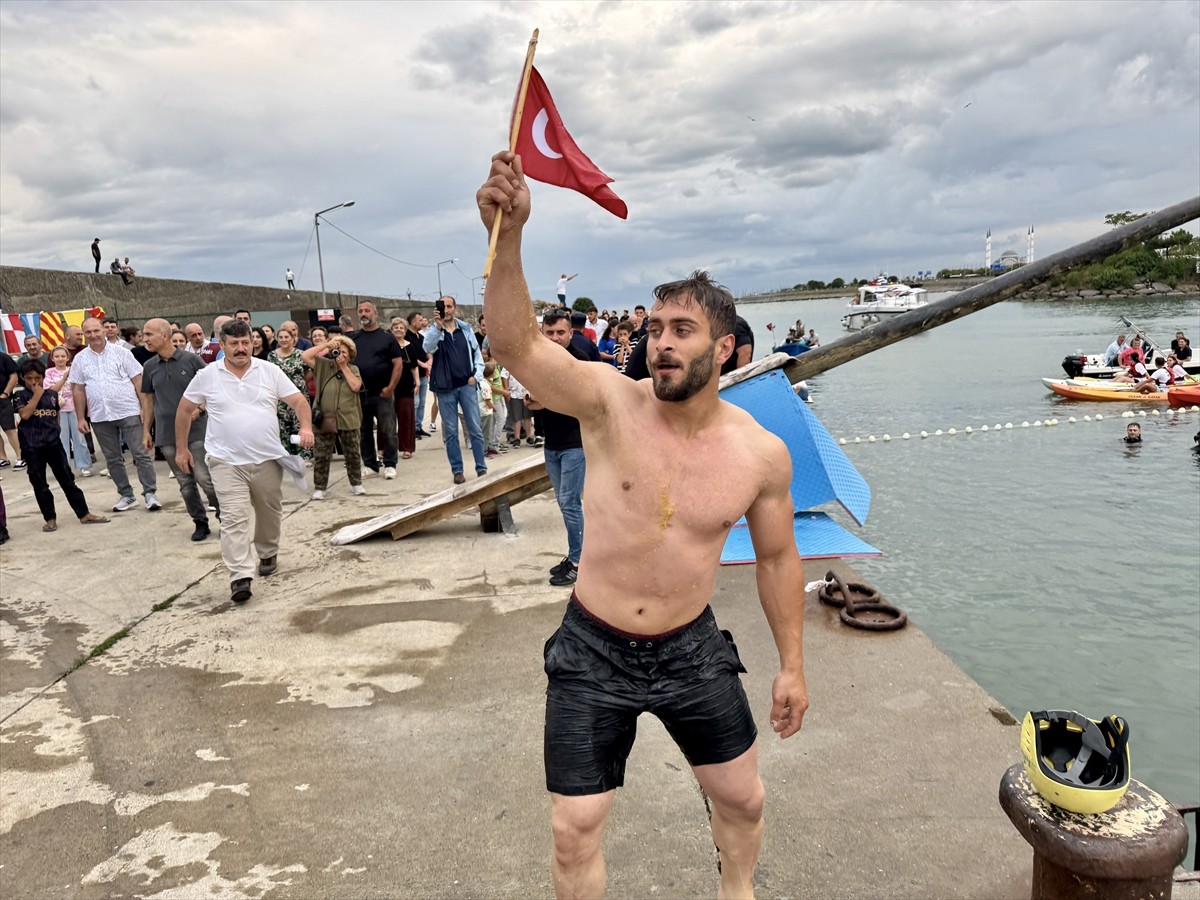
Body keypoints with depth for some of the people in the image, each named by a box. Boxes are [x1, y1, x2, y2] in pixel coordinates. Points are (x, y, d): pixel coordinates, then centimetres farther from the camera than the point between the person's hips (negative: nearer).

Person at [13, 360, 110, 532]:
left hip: (53, 443, 2)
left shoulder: (52, 394, 8)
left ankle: (84, 514, 5)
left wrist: (53, 431, 10)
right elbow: (25, 414, -18)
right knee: (39, 485, 5)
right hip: (31, 447, -2)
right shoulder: (20, 396, -1)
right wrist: (36, 394, -13)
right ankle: (50, 519, 14)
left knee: (67, 480, 4)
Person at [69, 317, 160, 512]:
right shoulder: (80, 359, 6)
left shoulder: (121, 353, -1)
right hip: (100, 417, 3)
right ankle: (126, 496, 20)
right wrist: (81, 418, 5)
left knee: (141, 454, -3)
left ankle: (150, 493, 3)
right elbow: (78, 390, 9)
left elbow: (138, 381, -2)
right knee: (113, 459, 10)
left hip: (129, 412, -3)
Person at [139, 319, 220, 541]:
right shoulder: (149, 367, 8)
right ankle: (200, 522, 19)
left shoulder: (191, 360, -4)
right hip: (167, 435, 4)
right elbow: (148, 399, 15)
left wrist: (199, 408, -15)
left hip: (196, 430, -4)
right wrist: (146, 431, 12)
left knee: (204, 478, -9)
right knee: (185, 483, 8)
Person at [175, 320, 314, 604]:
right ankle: (240, 577, -12)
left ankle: (268, 555, 39)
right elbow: (185, 409, 11)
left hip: (267, 459, 2)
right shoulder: (207, 376, 0)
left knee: (270, 514, 15)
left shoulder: (269, 371, 1)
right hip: (227, 462, -2)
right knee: (234, 519, -11)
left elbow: (298, 400, 1)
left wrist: (306, 427, -17)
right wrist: (181, 448, 11)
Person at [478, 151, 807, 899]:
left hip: (692, 649, 2)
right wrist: (508, 237, -47)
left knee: (744, 799, 21)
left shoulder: (763, 453, -10)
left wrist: (792, 664, 7)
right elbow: (517, 346, -33)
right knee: (575, 830, 8)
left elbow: (778, 559, 3)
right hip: (593, 653, -2)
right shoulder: (610, 402, -17)